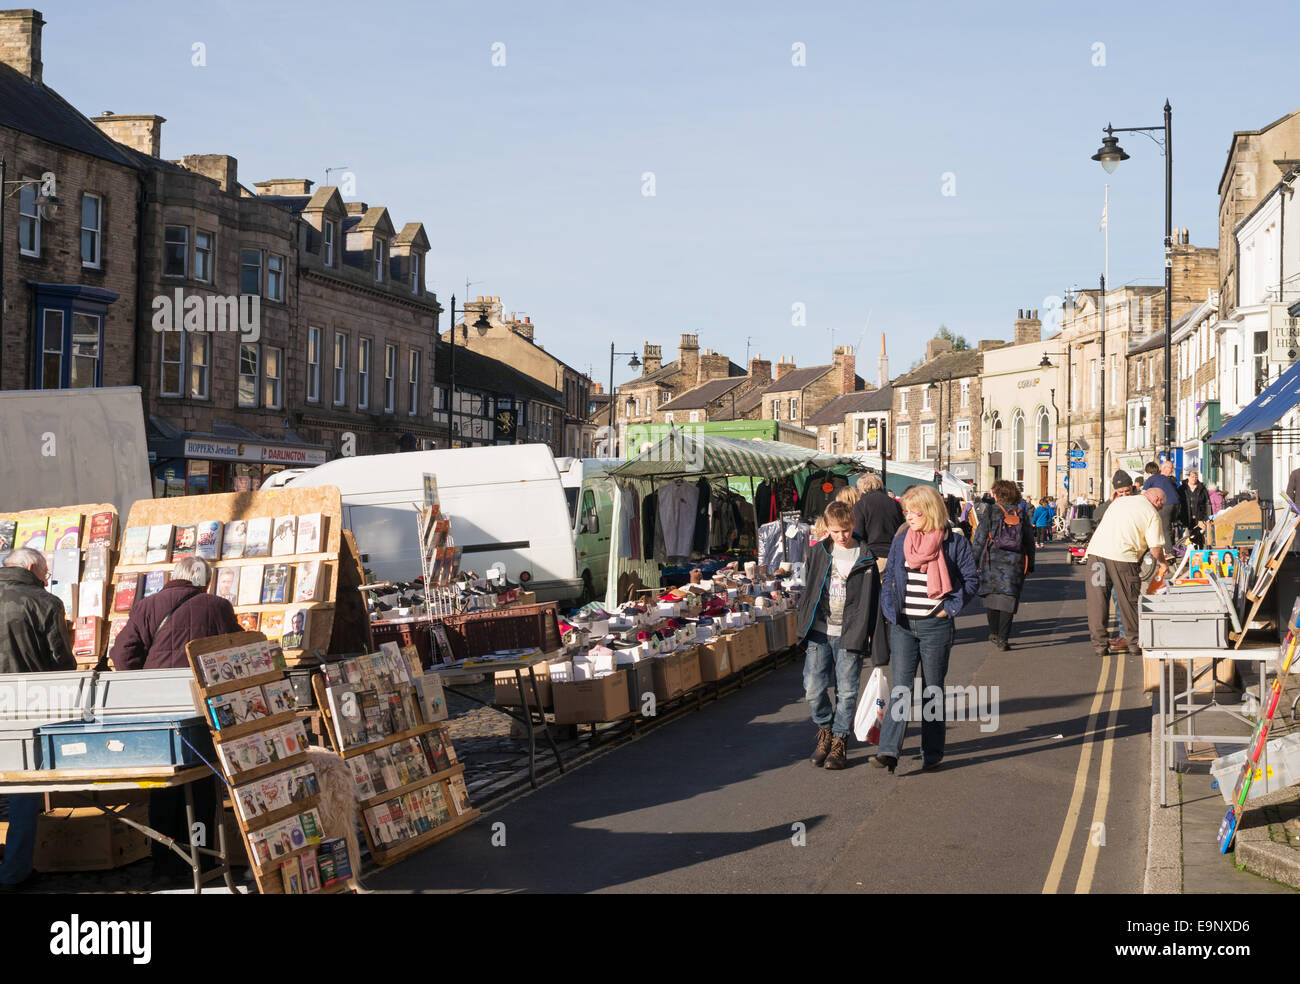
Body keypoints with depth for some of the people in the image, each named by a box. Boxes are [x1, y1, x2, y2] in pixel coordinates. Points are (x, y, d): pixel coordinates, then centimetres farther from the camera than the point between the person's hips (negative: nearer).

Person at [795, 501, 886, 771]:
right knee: (813, 688, 0)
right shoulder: (817, 553, 7)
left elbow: (873, 601, 0)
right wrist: (804, 625, 13)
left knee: (846, 691, 0)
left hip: (849, 635, -3)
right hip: (819, 632, 3)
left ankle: (839, 742, 13)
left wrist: (877, 644, -3)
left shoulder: (865, 558, -1)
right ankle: (824, 731, 22)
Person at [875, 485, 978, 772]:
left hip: (936, 627, -2)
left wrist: (951, 607, -8)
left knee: (933, 689, 7)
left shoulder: (954, 543, -4)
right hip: (903, 626, 2)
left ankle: (932, 752, 17)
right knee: (901, 688, -8)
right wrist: (890, 609, 1)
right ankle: (889, 751, -16)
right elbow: (889, 578, 14)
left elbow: (972, 578, 0)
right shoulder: (900, 541, 7)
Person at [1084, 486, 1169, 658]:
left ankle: (1099, 644, 6)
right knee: (1130, 601, 10)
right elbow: (1155, 546, 0)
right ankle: (1135, 642, 18)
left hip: (1095, 553, 4)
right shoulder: (1152, 513, 5)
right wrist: (1162, 563, 19)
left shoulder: (1119, 501, 22)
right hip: (1122, 557, -4)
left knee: (1097, 600, 7)